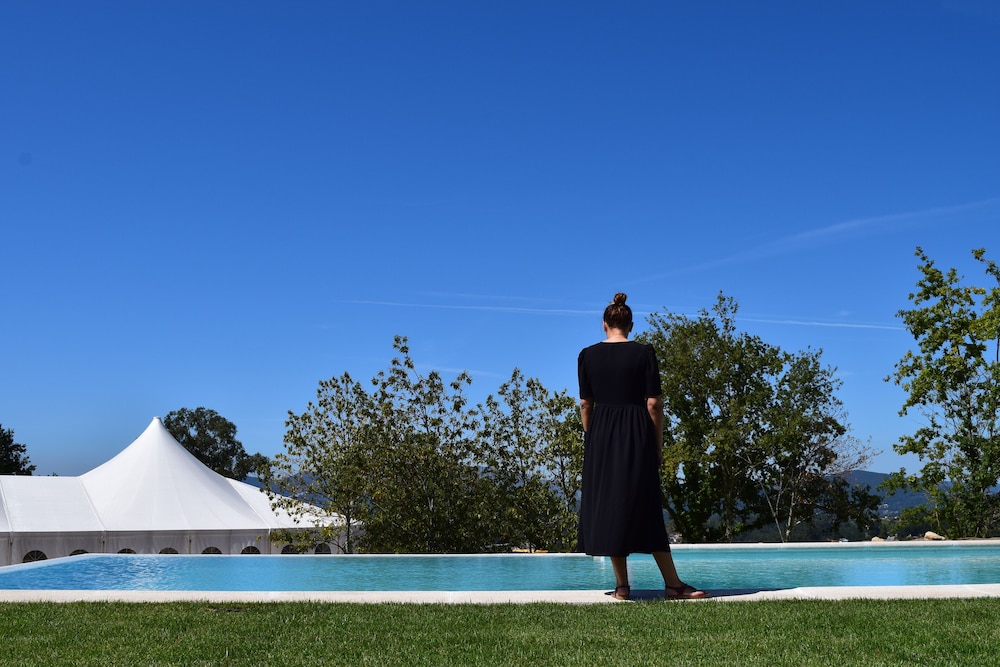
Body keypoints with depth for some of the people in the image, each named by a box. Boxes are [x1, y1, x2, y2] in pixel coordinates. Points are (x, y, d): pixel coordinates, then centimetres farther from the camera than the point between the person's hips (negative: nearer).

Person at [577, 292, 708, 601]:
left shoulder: (587, 355, 2)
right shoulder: (644, 353, -3)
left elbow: (585, 404, 4)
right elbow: (653, 404, -5)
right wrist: (658, 444, 2)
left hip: (601, 436, 2)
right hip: (637, 435, -1)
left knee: (608, 505, 7)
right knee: (646, 507, 4)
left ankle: (622, 585, 9)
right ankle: (673, 583, 7)